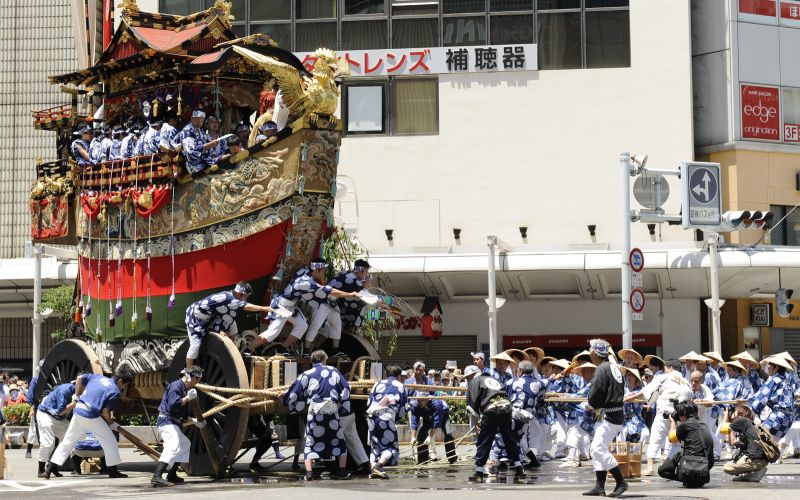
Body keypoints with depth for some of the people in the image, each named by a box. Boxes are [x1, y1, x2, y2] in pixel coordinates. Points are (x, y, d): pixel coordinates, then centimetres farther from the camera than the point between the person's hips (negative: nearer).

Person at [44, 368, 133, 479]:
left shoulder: (98, 377, 17)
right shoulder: (115, 392, -2)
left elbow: (80, 378, 19)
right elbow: (105, 412, -7)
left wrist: (77, 395, 29)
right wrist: (112, 424, 9)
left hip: (78, 412, 6)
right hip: (91, 416, -6)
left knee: (68, 441, 12)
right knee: (109, 440, 9)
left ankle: (49, 469, 7)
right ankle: (113, 471, 10)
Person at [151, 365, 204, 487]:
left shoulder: (185, 389, 20)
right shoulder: (176, 386, -11)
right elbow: (173, 405, -25)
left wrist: (194, 421, 30)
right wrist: (188, 398, -17)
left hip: (174, 424, 11)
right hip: (167, 422, -11)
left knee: (185, 444, 26)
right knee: (173, 448, -27)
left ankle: (172, 475, 27)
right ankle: (157, 477, -41)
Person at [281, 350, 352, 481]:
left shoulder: (306, 375, 7)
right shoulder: (334, 371, 10)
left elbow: (294, 394, 5)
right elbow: (346, 389, 7)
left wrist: (284, 397, 23)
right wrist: (342, 405, 16)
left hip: (314, 412, 0)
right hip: (332, 411, 0)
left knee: (310, 443, 6)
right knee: (339, 441, 15)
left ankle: (308, 473, -8)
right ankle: (342, 471, 12)